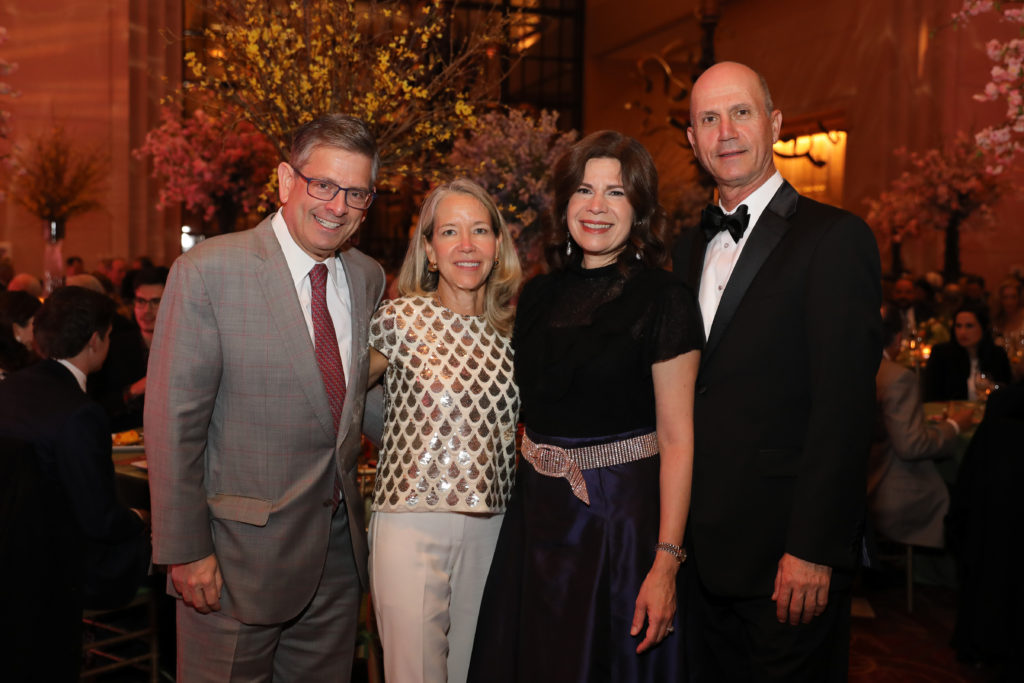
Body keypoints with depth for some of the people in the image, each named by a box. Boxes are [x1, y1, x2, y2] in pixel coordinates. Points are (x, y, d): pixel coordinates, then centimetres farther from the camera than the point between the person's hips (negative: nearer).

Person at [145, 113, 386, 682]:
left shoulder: (368, 278, 6)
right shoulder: (207, 272, -12)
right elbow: (173, 420, -13)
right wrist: (185, 551, -13)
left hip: (339, 545, 6)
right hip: (242, 549, -5)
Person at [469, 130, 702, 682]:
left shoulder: (665, 302, -10)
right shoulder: (539, 295, 7)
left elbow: (677, 439, -13)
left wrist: (666, 563, -18)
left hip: (623, 516, -5)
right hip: (537, 513, 5)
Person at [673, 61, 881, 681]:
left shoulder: (836, 238, -10)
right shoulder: (690, 247, 13)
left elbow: (844, 408, -16)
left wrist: (813, 549, -20)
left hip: (788, 553, -6)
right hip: (707, 549, 6)